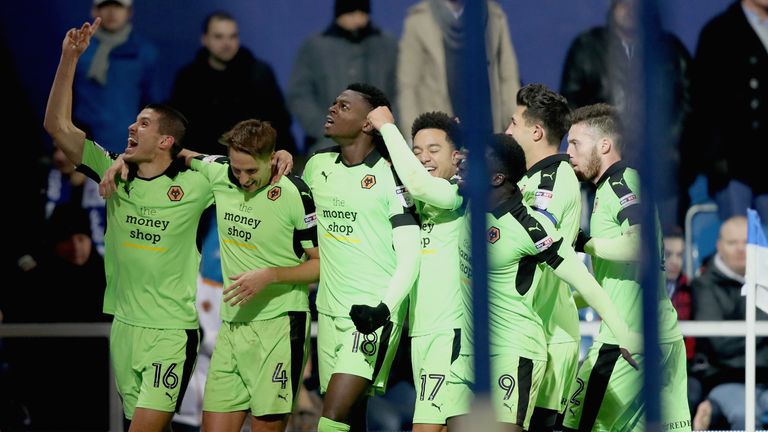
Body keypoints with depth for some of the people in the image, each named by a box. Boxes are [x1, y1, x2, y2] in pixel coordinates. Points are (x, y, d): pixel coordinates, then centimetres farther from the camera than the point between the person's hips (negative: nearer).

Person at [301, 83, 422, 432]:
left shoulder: (389, 176, -8)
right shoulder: (318, 165, 9)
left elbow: (409, 255, -11)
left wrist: (385, 308, -22)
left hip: (373, 314, -6)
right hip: (330, 309, 6)